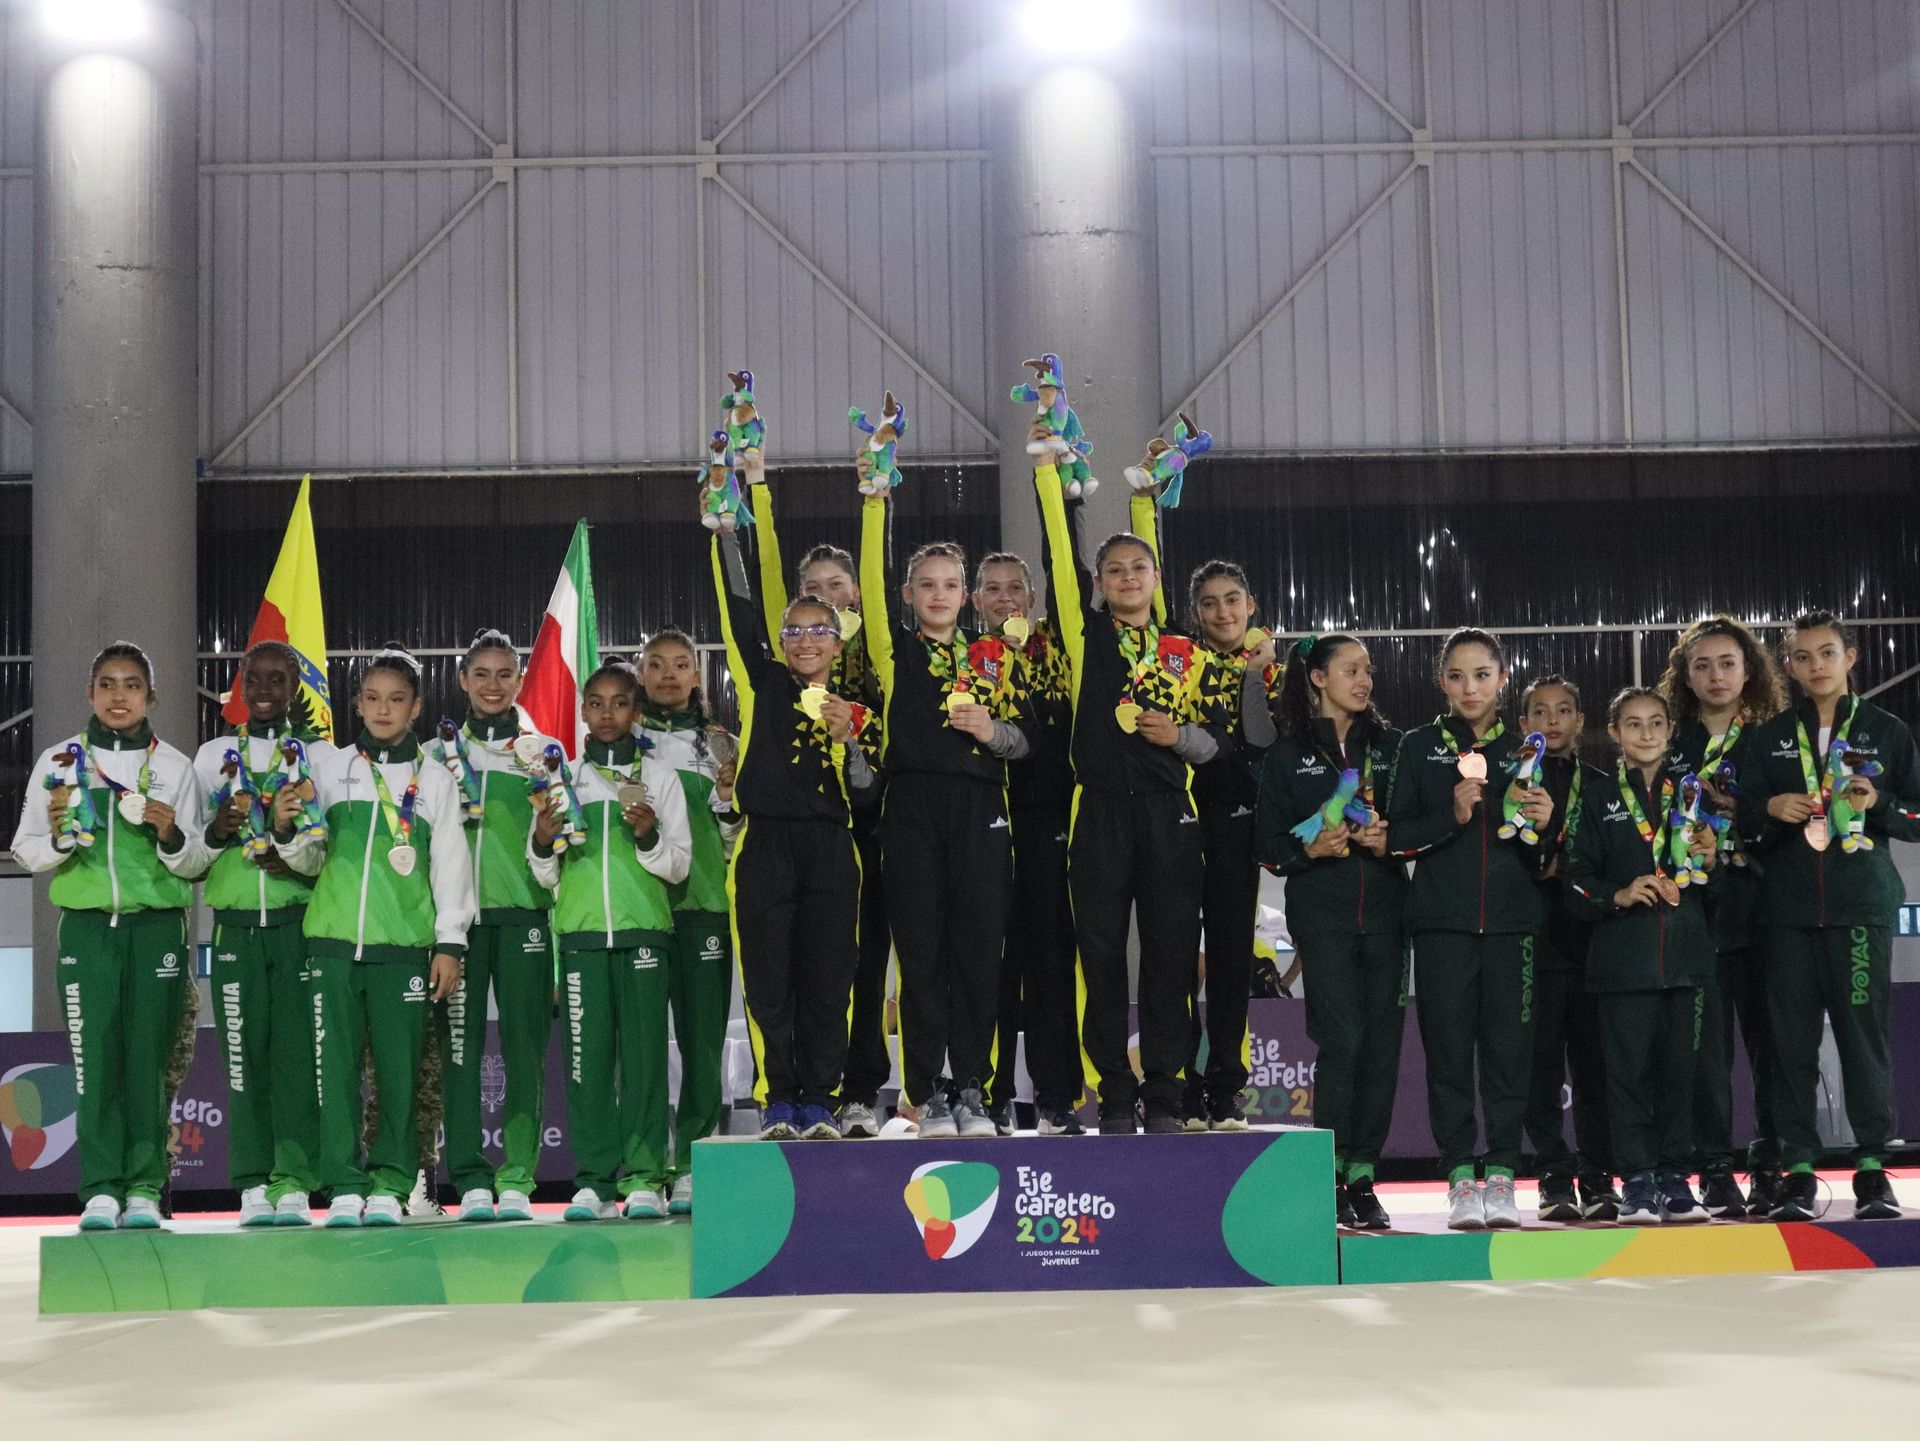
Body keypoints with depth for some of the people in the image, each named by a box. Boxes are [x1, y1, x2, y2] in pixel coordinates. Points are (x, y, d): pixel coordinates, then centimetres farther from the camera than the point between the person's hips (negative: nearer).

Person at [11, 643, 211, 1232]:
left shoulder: (174, 766, 8)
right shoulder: (59, 762, 8)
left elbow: (200, 861, 9)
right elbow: (26, 849, 10)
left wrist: (172, 837, -11)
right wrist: (58, 839, -10)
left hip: (158, 926, 0)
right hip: (87, 926, 0)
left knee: (149, 1059, -1)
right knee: (94, 1058, -5)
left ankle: (144, 1188, 3)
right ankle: (100, 1189, -2)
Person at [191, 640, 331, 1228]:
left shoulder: (321, 755, 9)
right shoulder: (214, 756, 14)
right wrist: (216, 832, -6)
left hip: (301, 920, -1)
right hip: (236, 923, 1)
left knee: (299, 1048, -6)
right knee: (245, 1050, -2)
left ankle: (293, 1181, -3)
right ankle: (254, 1184, 3)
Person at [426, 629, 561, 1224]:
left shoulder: (544, 752, 12)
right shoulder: (439, 753, 13)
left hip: (524, 912, 0)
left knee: (524, 1047, -3)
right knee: (460, 1044, -3)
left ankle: (516, 1178, 1)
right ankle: (470, 1180, 0)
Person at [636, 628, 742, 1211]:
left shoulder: (719, 745, 14)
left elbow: (734, 835, 16)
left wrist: (728, 798, -4)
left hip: (702, 901, 1)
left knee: (703, 1037, -2)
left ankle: (692, 1168, 2)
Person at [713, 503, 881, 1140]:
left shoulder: (855, 710, 14)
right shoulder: (764, 685, 11)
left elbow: (867, 795, 7)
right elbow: (741, 608, 4)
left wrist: (848, 741, -8)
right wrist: (729, 531, -1)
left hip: (830, 852, 1)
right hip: (765, 847, -1)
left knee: (828, 984, 0)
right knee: (768, 983, -2)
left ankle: (820, 1102, 7)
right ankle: (776, 1104, 4)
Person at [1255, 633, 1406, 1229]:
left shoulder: (1390, 744, 13)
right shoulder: (1288, 754, 6)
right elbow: (1267, 841, 3)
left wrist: (1390, 841, -7)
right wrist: (1311, 849, -14)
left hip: (1384, 907, 3)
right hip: (1321, 909, -3)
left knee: (1383, 1040, 0)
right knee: (1342, 1036, -12)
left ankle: (1363, 1175, 8)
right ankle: (1330, 1173, -1)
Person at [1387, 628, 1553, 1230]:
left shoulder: (1526, 748, 11)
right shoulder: (1419, 747, 8)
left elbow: (1547, 857, 12)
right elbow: (1398, 835, 2)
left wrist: (1542, 825, -10)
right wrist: (1452, 816, -13)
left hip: (1512, 920, 1)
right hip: (1443, 922, -1)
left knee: (1508, 1046, -2)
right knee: (1449, 1047, -3)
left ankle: (1500, 1177, 4)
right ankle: (1460, 1179, 3)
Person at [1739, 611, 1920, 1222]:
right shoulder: (1770, 737, 12)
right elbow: (1743, 821, 11)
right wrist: (1771, 809, -9)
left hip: (1861, 906, -2)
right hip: (1788, 908, 2)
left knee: (1863, 1028, -4)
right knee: (1792, 1035, 0)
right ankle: (1798, 1167, 4)